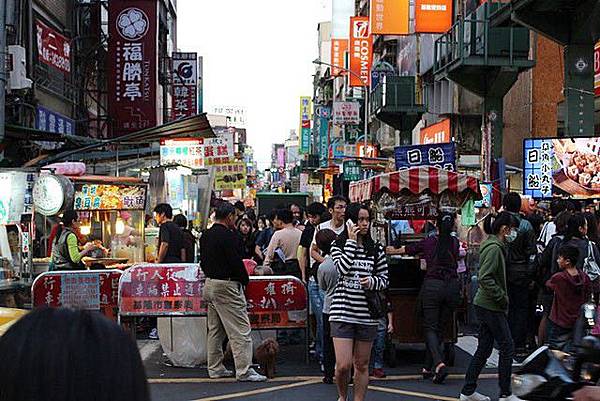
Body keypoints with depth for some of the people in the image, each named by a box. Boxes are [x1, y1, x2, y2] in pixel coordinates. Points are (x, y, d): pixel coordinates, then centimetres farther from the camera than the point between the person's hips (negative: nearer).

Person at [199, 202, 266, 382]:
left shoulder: (205, 235, 10)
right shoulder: (228, 235, -17)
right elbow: (236, 261, -19)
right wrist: (245, 279, -4)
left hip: (210, 284, 9)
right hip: (227, 286, -9)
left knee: (215, 329, 15)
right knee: (240, 329, -6)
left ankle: (215, 368, 20)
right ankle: (244, 370, -6)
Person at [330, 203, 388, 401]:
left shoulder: (376, 249, 8)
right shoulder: (339, 246, 3)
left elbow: (385, 279, 10)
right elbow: (342, 269, -15)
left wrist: (372, 282, -11)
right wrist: (351, 241, -11)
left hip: (367, 314, 3)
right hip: (342, 312, -2)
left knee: (362, 365, 9)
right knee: (343, 365, -8)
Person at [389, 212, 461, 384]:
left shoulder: (428, 242, 3)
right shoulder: (455, 242, 7)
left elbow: (408, 249, 19)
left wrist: (394, 251, 39)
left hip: (432, 286, -2)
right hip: (452, 286, 2)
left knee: (430, 327, 2)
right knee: (440, 328, 12)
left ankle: (439, 363, -20)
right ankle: (428, 368, 16)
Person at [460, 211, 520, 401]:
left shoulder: (497, 247, 14)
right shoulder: (494, 248, -17)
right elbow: (484, 278, -25)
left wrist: (502, 297, 13)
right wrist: (502, 298, -18)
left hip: (486, 305, 10)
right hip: (491, 307, -10)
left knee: (484, 349, 12)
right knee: (507, 348, -2)